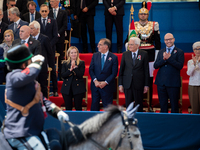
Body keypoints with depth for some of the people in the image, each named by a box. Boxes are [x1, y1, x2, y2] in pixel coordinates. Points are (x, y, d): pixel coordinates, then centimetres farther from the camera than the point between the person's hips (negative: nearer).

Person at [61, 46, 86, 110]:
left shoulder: (81, 63, 2)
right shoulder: (65, 63, 8)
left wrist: (75, 67, -20)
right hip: (67, 88, 2)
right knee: (68, 108, 5)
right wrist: (70, 70, -16)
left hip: (78, 88, -2)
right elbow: (62, 75, -3)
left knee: (78, 108, 0)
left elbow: (81, 75, -10)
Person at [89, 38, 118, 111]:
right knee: (94, 106, 8)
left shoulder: (113, 57, -6)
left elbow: (114, 73, -7)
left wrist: (105, 82, -15)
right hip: (95, 85, 3)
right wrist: (95, 80, -10)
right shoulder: (95, 55, 5)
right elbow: (91, 69, 4)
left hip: (107, 86, -3)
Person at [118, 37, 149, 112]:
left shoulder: (144, 54, 0)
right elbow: (121, 70, 7)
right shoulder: (125, 54, 6)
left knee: (139, 105, 4)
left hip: (139, 84, -2)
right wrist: (120, 84, 3)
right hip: (127, 84, 2)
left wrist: (146, 85, -3)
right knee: (128, 105, 6)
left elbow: (146, 70, 0)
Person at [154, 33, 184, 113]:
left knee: (174, 105, 1)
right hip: (161, 82, 4)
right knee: (163, 105, 10)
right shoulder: (161, 52, 14)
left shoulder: (179, 52, 0)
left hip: (173, 83, -4)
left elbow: (180, 66, -13)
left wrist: (169, 58, -20)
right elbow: (155, 66, 3)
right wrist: (163, 59, -13)